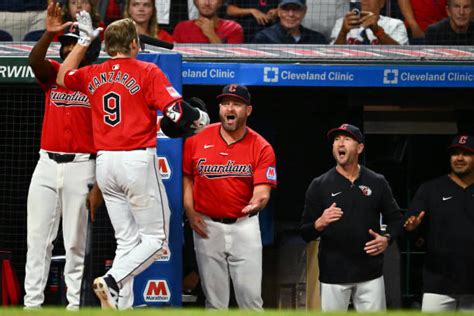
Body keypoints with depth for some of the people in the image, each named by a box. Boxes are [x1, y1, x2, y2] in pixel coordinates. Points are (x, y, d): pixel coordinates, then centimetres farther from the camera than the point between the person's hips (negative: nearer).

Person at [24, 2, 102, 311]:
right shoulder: (53, 72, 9)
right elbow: (34, 61, -15)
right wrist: (49, 33, -32)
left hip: (81, 168, -3)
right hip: (46, 165, 3)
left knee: (76, 243, 1)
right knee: (37, 238, 2)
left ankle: (75, 305, 6)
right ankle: (32, 303, 5)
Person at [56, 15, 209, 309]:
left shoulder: (93, 75, 9)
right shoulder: (147, 72, -6)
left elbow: (63, 77, 31)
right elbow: (176, 111, -15)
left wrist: (84, 41, 32)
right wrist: (200, 117, 6)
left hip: (105, 162, 6)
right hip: (137, 161, -6)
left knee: (127, 241, 13)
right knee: (155, 239, 1)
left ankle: (121, 305, 4)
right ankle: (112, 281, -21)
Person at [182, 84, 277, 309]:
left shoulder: (261, 147, -5)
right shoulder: (197, 140, -1)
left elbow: (262, 189, -13)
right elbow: (186, 177, 9)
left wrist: (258, 202, -37)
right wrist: (190, 213, -3)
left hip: (244, 225, -1)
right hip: (207, 226, 1)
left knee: (251, 296, -2)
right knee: (214, 300, 6)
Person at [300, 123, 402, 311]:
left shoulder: (377, 183, 5)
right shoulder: (319, 185, 1)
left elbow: (395, 218, 13)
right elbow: (305, 233, 0)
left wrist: (387, 239, -7)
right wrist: (319, 224, -22)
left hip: (370, 273, 1)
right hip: (333, 273, -1)